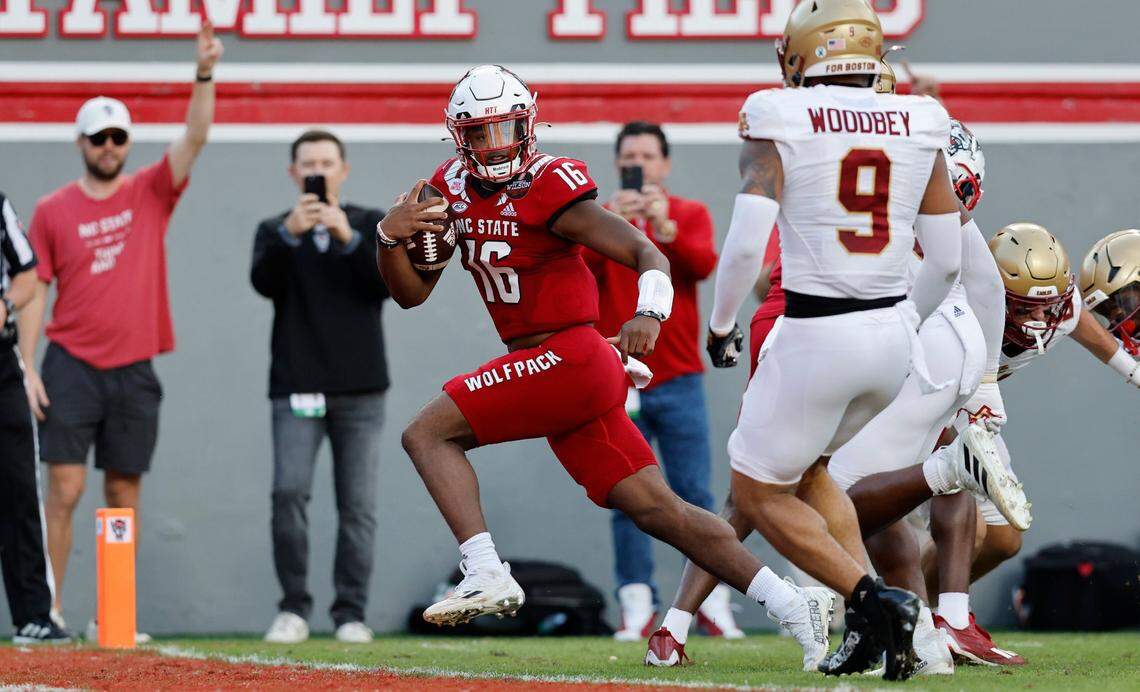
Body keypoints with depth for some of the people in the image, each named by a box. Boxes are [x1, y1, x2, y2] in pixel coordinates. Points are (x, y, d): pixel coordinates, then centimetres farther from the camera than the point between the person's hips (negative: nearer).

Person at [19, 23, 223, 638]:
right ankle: (49, 611, -3)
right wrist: (27, 367, -5)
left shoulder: (151, 193, 7)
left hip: (135, 371, 2)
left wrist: (205, 73, -19)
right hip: (72, 367, -2)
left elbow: (194, 138, -5)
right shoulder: (53, 210, 2)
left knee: (124, 494, 6)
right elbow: (35, 291, 2)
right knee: (65, 488, -7)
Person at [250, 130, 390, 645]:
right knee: (289, 491, -15)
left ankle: (351, 613, 6)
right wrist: (289, 234, -27)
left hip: (360, 390, 1)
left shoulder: (371, 225, 10)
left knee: (358, 505, -1)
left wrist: (348, 238, -21)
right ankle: (293, 608, -6)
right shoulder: (275, 230, 10)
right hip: (296, 389, -1)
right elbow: (263, 280, -10)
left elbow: (387, 283, -7)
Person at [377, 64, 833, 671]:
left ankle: (485, 575, -19)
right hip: (556, 372, 8)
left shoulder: (549, 191, -13)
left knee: (428, 434, -9)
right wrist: (391, 237, -5)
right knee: (657, 510, 5)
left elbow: (644, 252, -18)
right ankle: (792, 605, 4)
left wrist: (650, 310, -38)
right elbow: (410, 293, 15)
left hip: (568, 359, -8)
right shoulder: (454, 189, 11)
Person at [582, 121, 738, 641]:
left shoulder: (691, 214, 9)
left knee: (693, 493, -3)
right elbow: (578, 267, -10)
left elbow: (704, 264, -10)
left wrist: (665, 229, -26)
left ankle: (712, 602, 2)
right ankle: (637, 606, -2)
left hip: (677, 379, 0)